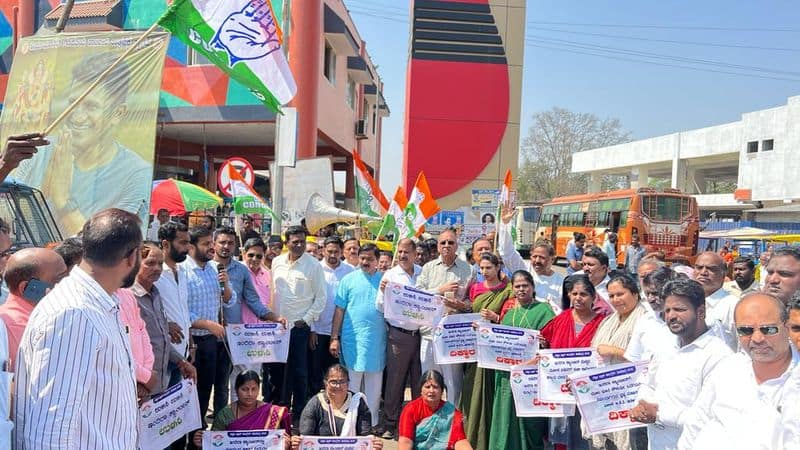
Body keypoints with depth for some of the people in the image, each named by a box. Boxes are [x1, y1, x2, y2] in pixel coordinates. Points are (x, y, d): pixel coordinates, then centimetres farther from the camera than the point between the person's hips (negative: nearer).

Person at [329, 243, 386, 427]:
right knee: (351, 384, 6)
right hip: (352, 340, -1)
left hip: (377, 341, 2)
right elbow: (339, 310, 1)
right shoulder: (349, 279, 2)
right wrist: (334, 338, -2)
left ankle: (371, 425, 24)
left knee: (374, 387, 11)